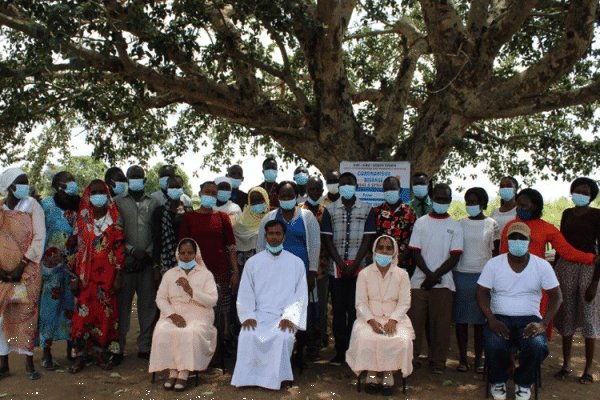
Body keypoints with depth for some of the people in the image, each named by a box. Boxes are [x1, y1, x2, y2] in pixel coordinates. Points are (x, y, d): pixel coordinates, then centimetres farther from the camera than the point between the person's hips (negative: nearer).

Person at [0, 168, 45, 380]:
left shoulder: (33, 206, -1)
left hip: (28, 271, -2)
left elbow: (39, 238, -6)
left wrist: (22, 265, -12)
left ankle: (29, 363, 8)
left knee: (27, 315, -1)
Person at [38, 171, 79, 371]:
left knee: (71, 304, 9)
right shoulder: (46, 204, -1)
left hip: (73, 263, 3)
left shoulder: (80, 206, 6)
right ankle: (47, 353, 11)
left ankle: (71, 348, 23)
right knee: (49, 304, 0)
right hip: (51, 263, -3)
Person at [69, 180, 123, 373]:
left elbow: (119, 248, 2)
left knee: (105, 312, 3)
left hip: (107, 273, 0)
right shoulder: (82, 219, 5)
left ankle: (100, 355, 15)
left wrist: (118, 277, -3)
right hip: (86, 274, 0)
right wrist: (75, 277, -1)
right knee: (83, 311, -2)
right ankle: (79, 356, 8)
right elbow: (77, 248, 4)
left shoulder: (114, 219, 3)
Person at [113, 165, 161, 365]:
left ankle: (145, 346, 12)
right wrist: (132, 250, -9)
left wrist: (147, 253, -6)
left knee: (148, 303, 2)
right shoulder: (118, 202, 9)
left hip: (148, 261, 1)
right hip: (125, 259, -1)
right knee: (122, 303, -1)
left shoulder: (154, 203, 12)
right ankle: (118, 347, 7)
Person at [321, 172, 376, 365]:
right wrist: (341, 263, -8)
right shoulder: (330, 210, 7)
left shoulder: (366, 210, 5)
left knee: (355, 310, 0)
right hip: (336, 268, 1)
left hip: (358, 268, -1)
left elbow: (367, 239, 0)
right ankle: (339, 352, 13)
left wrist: (354, 265, -10)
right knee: (338, 310, 4)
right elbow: (327, 239, 2)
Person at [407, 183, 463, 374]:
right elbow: (416, 252, 2)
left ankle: (438, 361, 15)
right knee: (414, 320, 2)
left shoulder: (455, 226, 5)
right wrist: (429, 274, -11)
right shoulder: (421, 222, 7)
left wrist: (435, 275, -11)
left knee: (441, 323, 2)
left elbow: (455, 256, -2)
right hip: (419, 280, 1)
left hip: (443, 282, 0)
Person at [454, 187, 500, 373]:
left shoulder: (492, 225, 4)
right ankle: (463, 359, 11)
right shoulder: (460, 223, 7)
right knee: (461, 318, 2)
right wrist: (451, 273, 5)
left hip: (484, 275, -1)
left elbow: (495, 253, 6)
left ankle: (479, 358, 14)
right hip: (461, 274, 1)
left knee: (480, 319, 3)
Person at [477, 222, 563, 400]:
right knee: (494, 345, -32)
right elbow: (481, 293, -1)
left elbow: (556, 296, 1)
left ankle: (523, 383, 1)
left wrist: (543, 324, -15)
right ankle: (498, 381, 2)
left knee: (537, 346, -31)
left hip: (529, 319, 1)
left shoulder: (542, 266, 3)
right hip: (500, 318, 0)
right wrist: (492, 320, -17)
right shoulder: (494, 264, 2)